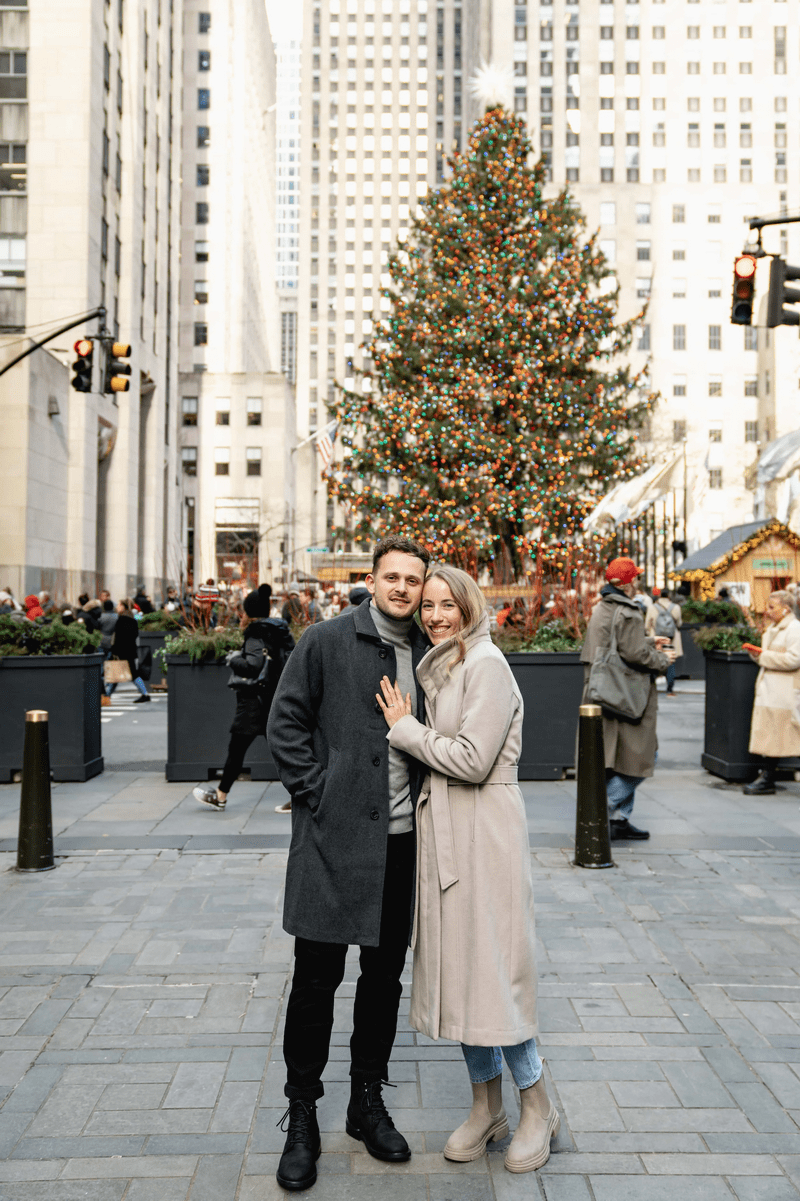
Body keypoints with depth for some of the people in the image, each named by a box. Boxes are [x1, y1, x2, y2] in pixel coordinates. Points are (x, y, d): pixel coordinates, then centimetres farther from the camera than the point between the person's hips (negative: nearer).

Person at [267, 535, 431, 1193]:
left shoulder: (426, 653, 7)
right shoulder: (326, 641, -5)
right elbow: (286, 721, -4)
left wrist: (422, 797, 5)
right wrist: (317, 792, -10)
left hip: (402, 840, 4)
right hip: (334, 836, -4)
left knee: (385, 975, 14)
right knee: (318, 977, 3)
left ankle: (368, 1102, 32)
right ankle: (302, 1117, 20)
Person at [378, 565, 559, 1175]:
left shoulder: (487, 664, -13)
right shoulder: (441, 667, 13)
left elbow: (471, 759, -19)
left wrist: (404, 729, -9)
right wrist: (407, 728, 4)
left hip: (484, 830, -8)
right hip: (442, 827, 8)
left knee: (490, 967, -2)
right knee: (455, 967, 12)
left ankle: (539, 1108, 18)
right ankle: (487, 1107, 28)